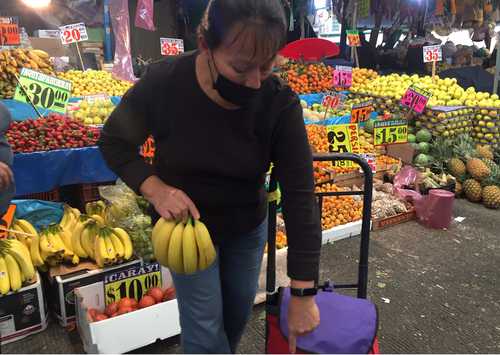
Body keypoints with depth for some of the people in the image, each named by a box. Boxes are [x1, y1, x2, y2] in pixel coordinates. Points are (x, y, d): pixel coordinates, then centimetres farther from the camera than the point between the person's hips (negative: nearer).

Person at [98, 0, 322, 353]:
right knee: (205, 325, 4)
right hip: (187, 224, -1)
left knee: (240, 309, 20)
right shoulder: (163, 81, -25)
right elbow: (114, 141, -9)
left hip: (249, 227, 2)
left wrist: (303, 293, -23)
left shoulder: (280, 103, -24)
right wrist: (155, 188, -28)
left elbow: (300, 195, -24)